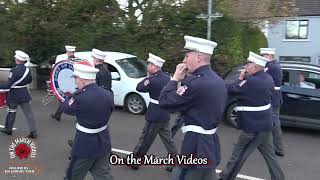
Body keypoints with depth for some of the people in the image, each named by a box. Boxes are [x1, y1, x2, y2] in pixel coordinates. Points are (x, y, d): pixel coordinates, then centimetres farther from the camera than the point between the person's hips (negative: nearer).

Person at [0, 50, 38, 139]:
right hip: (24, 94, 4)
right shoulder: (27, 70, -2)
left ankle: (8, 129, 35)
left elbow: (8, 85, -21)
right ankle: (33, 132, 0)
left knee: (11, 112, 16)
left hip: (14, 95, -4)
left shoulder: (14, 71, -20)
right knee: (28, 113, 4)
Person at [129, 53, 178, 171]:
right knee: (167, 139, 16)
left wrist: (148, 77, -4)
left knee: (145, 139, 6)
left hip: (155, 116, -8)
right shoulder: (166, 77, 5)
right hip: (165, 115, 8)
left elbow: (139, 88, -11)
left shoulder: (153, 80, -21)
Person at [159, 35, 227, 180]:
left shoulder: (197, 83, -24)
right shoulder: (218, 81, 7)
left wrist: (175, 78, -6)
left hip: (196, 147, -9)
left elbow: (165, 102, -18)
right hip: (211, 144, 9)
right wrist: (185, 79, 4)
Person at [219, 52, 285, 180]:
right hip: (266, 124, 9)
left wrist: (240, 78, -3)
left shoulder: (251, 81, -24)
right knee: (269, 154, 20)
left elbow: (230, 90, -17)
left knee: (238, 155, 5)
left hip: (253, 126, -8)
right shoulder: (268, 79, 4)